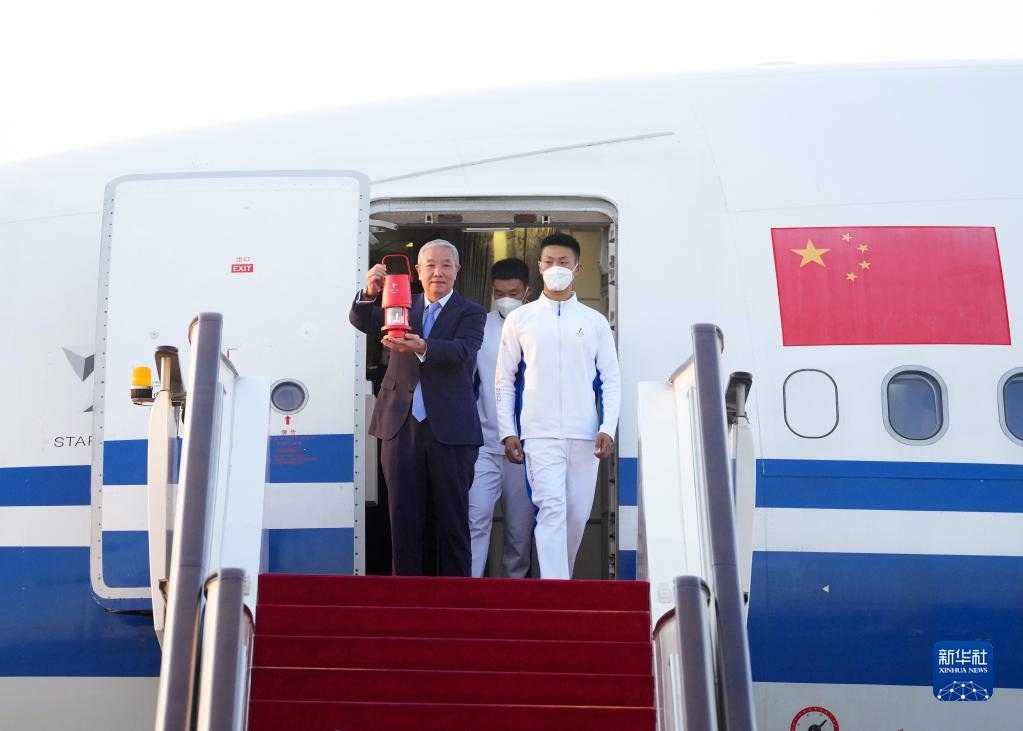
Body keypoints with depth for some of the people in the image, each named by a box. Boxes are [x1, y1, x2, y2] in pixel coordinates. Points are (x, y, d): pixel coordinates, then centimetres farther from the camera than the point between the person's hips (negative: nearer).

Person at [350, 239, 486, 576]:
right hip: (401, 426, 3)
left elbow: (462, 351, -15)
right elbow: (361, 321, 2)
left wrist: (422, 347, -34)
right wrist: (370, 293, -20)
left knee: (453, 519, 3)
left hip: (449, 430, -3)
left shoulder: (470, 313, 4)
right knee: (403, 519, 5)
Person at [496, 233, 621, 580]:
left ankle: (559, 580, 25)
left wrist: (608, 428, -4)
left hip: (585, 436, 2)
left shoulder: (595, 321, 9)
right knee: (552, 509, -14)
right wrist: (507, 432, 0)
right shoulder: (519, 319, 6)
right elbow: (504, 379, 7)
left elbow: (611, 379, 8)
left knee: (577, 516, 6)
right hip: (540, 435, -2)